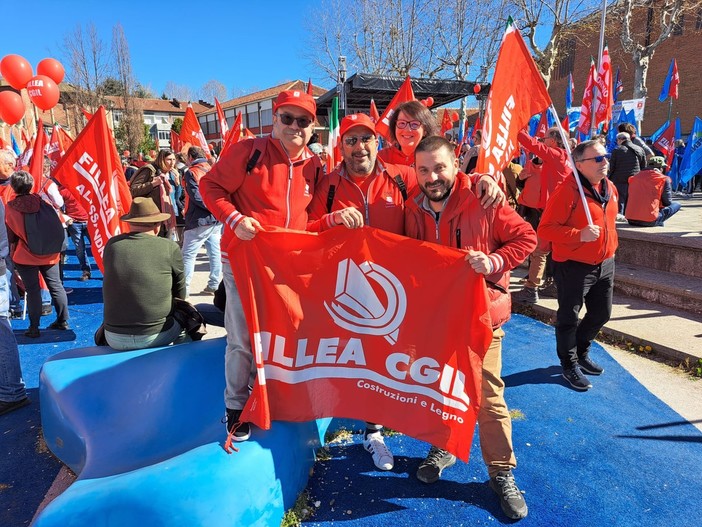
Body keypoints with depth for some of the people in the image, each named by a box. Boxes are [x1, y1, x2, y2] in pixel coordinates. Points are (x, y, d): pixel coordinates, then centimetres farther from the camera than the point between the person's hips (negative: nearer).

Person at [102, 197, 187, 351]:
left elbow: (116, 287, 12)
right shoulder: (171, 248, -8)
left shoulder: (112, 244, -1)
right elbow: (180, 295, 2)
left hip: (115, 340, 3)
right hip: (157, 336, -3)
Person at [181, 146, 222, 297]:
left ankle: (184, 287, 2)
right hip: (217, 219, 6)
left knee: (188, 255, 1)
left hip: (200, 221, -6)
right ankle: (214, 285, 12)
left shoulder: (191, 173, -6)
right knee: (215, 253, 9)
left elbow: (196, 197, -16)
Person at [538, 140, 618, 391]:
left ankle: (581, 352, 43)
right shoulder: (567, 191, -20)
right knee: (569, 317, 6)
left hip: (605, 265, 8)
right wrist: (579, 235, -30)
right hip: (574, 267, -8)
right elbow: (545, 229, -23)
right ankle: (569, 365, 25)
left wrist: (610, 251, 18)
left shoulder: (610, 188, 7)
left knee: (601, 314, 19)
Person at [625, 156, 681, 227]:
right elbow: (667, 202, 5)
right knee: (676, 204, 14)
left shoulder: (634, 177, 12)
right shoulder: (664, 179, -1)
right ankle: (658, 222, 12)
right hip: (650, 221, -6)